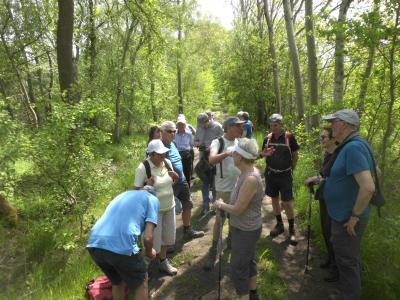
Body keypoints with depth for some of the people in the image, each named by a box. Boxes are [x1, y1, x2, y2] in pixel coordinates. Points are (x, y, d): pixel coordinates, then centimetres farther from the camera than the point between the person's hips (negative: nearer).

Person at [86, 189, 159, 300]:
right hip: (121, 246, -6)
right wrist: (149, 252, 21)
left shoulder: (123, 194, 30)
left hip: (94, 245, 6)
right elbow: (147, 237, -1)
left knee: (118, 282, 31)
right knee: (141, 283, 22)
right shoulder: (152, 199, 11)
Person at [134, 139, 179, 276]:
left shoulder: (167, 163, -5)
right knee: (153, 239, 4)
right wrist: (147, 186, -33)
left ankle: (163, 262, 43)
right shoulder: (143, 168, -22)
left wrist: (175, 177, -11)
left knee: (167, 235, 20)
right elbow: (137, 190, -14)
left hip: (169, 206, 6)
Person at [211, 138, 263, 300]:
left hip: (245, 230, -9)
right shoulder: (248, 172, -2)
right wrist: (224, 204, -3)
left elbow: (238, 209, -26)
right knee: (248, 260, 26)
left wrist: (220, 205, -10)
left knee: (238, 266, 8)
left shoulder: (251, 179, -32)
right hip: (247, 227, 9)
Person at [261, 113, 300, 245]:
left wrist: (290, 168, 6)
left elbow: (295, 155, -1)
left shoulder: (289, 137, -10)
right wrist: (265, 153, -13)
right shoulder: (267, 138, 1)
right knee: (274, 199, 14)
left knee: (287, 203, -2)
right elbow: (263, 154, 10)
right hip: (270, 174, 4)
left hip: (285, 175, -4)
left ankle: (292, 230, 15)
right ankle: (279, 225, 32)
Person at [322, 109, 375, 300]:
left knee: (347, 260, 8)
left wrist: (355, 216, -23)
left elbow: (368, 187, -33)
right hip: (343, 215, 10)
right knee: (349, 257, 26)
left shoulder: (353, 147, -26)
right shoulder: (348, 146, 6)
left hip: (347, 219, -10)